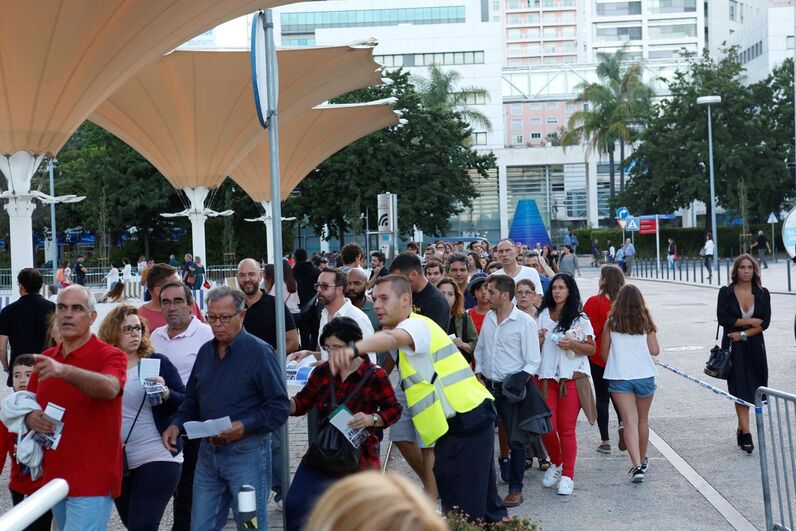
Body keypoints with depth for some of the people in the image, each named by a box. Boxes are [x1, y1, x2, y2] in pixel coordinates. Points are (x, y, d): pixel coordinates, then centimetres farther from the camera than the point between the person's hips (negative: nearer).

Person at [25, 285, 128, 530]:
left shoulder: (110, 355, -10)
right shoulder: (45, 359, 9)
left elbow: (110, 388, -32)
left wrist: (64, 371, -47)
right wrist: (30, 417, -6)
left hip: (92, 482, -7)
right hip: (54, 477, 7)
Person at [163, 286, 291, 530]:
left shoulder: (260, 352, -10)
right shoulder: (206, 351, 10)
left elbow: (280, 406, -13)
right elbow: (192, 399, 19)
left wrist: (245, 426, -24)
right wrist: (176, 424, 1)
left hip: (247, 453, -6)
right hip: (208, 452, 6)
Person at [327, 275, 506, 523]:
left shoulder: (416, 324, -12)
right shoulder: (412, 328, 22)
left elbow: (392, 338, -35)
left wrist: (353, 349, -53)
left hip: (465, 419, -11)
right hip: (468, 418, 11)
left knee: (461, 506, -9)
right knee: (483, 498, 18)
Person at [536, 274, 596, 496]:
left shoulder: (580, 319, 1)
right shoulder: (543, 316, 11)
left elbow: (591, 348, 1)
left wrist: (572, 344, -16)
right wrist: (538, 340, -5)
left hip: (571, 377, -3)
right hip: (546, 376, 3)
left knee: (566, 429, -2)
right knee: (546, 427, -2)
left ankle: (568, 475, 9)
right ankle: (556, 464, 25)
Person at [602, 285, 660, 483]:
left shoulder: (611, 323, -2)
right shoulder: (646, 322, -2)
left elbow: (604, 353, 3)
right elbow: (655, 351, 0)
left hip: (619, 377, -1)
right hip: (644, 375, 1)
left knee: (630, 421, -4)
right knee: (643, 419, 18)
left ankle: (636, 465, -18)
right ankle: (642, 460, 33)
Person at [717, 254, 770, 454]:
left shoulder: (762, 294, 3)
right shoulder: (726, 292, -2)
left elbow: (765, 322, -4)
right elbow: (722, 319, -10)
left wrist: (743, 334, -14)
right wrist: (749, 321, -11)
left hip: (754, 345, 2)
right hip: (733, 347, -2)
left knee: (751, 389, 6)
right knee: (740, 389, -7)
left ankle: (742, 428, 24)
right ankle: (746, 434, -7)